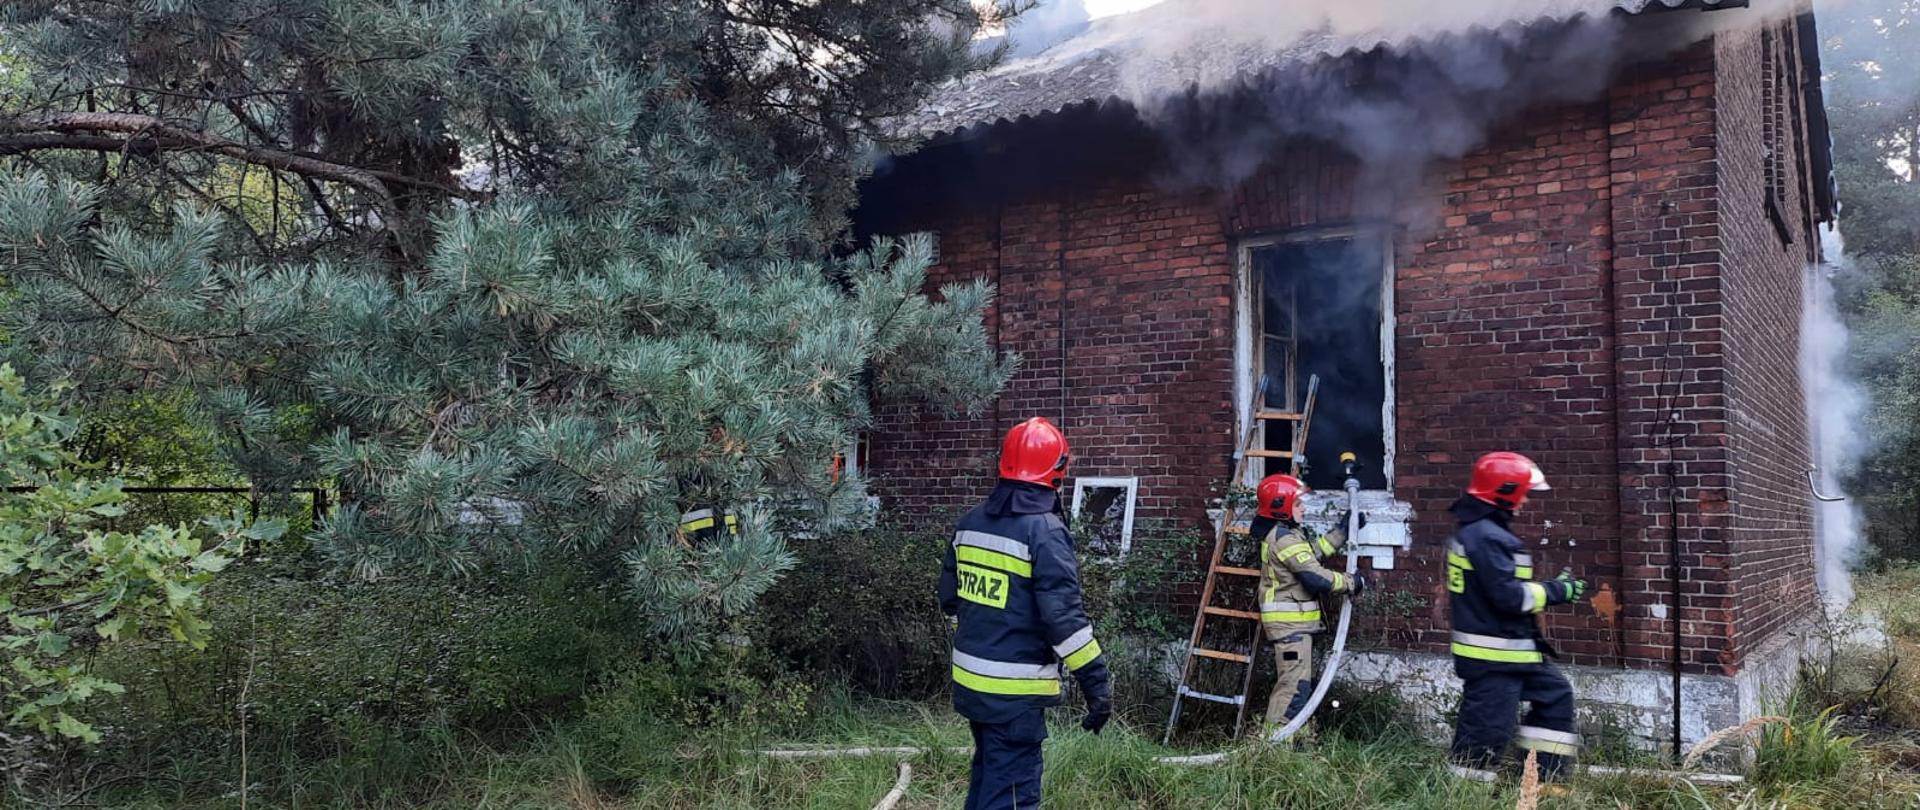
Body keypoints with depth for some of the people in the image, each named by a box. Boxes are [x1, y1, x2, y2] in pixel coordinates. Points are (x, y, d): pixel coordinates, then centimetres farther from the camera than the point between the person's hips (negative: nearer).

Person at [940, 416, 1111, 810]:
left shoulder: (971, 522, 6)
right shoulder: (1043, 530, -18)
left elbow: (950, 596, 16)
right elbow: (1064, 616, -21)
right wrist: (1097, 684, -15)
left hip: (970, 681, 8)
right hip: (1014, 691, -8)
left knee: (986, 775, 23)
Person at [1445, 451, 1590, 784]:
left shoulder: (1479, 530, 14)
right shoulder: (1487, 537, -21)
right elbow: (1509, 596, -24)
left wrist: (1551, 588, 9)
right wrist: (1558, 591, -12)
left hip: (1512, 648, 11)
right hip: (1492, 655, -11)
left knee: (1555, 693, 20)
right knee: (1488, 728, -5)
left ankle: (1546, 777, 24)